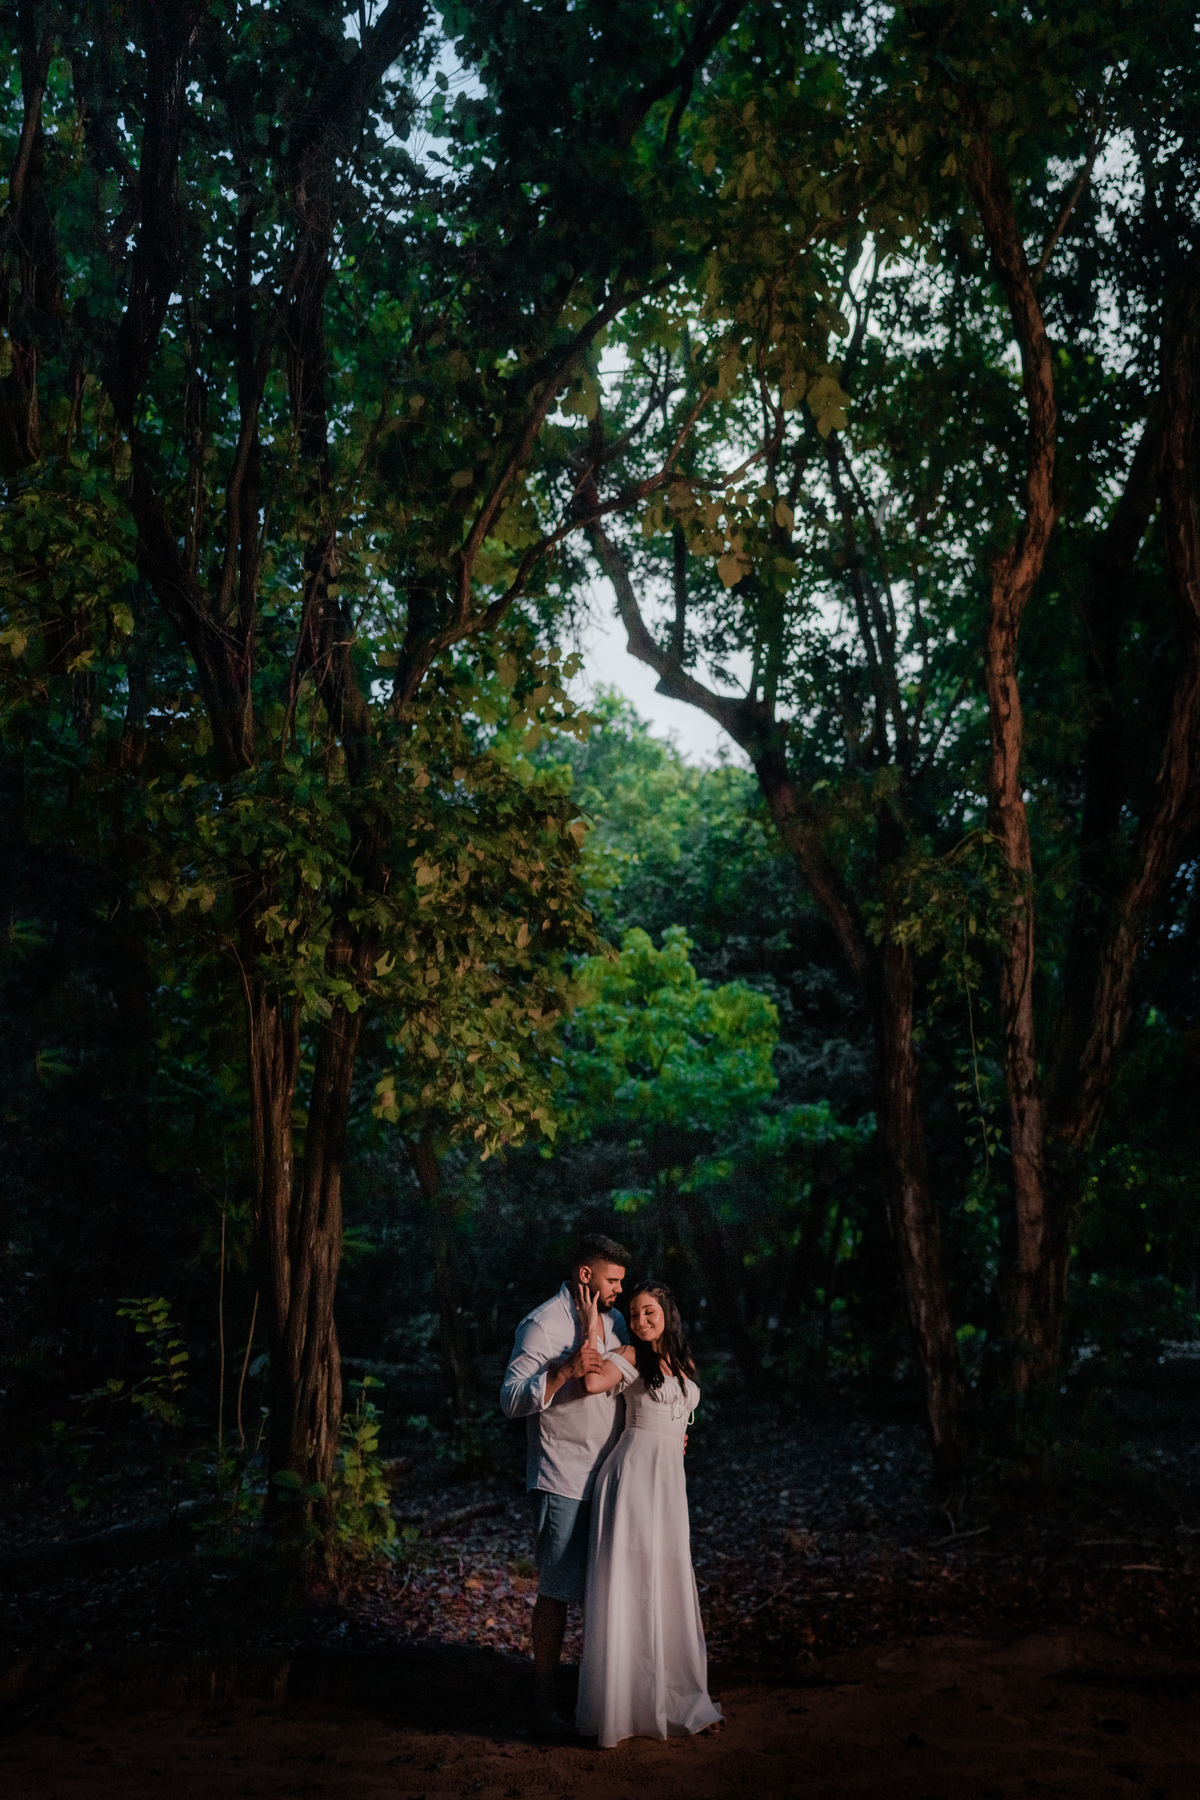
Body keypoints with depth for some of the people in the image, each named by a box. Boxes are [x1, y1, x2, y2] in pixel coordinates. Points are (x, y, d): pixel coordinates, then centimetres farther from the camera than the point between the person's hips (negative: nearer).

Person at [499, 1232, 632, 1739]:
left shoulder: (614, 1322, 12)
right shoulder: (542, 1325, -12)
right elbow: (511, 1400, -19)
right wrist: (564, 1371, -30)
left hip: (611, 1480, 7)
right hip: (562, 1483, -7)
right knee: (557, 1592, -2)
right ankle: (544, 1706, 9)